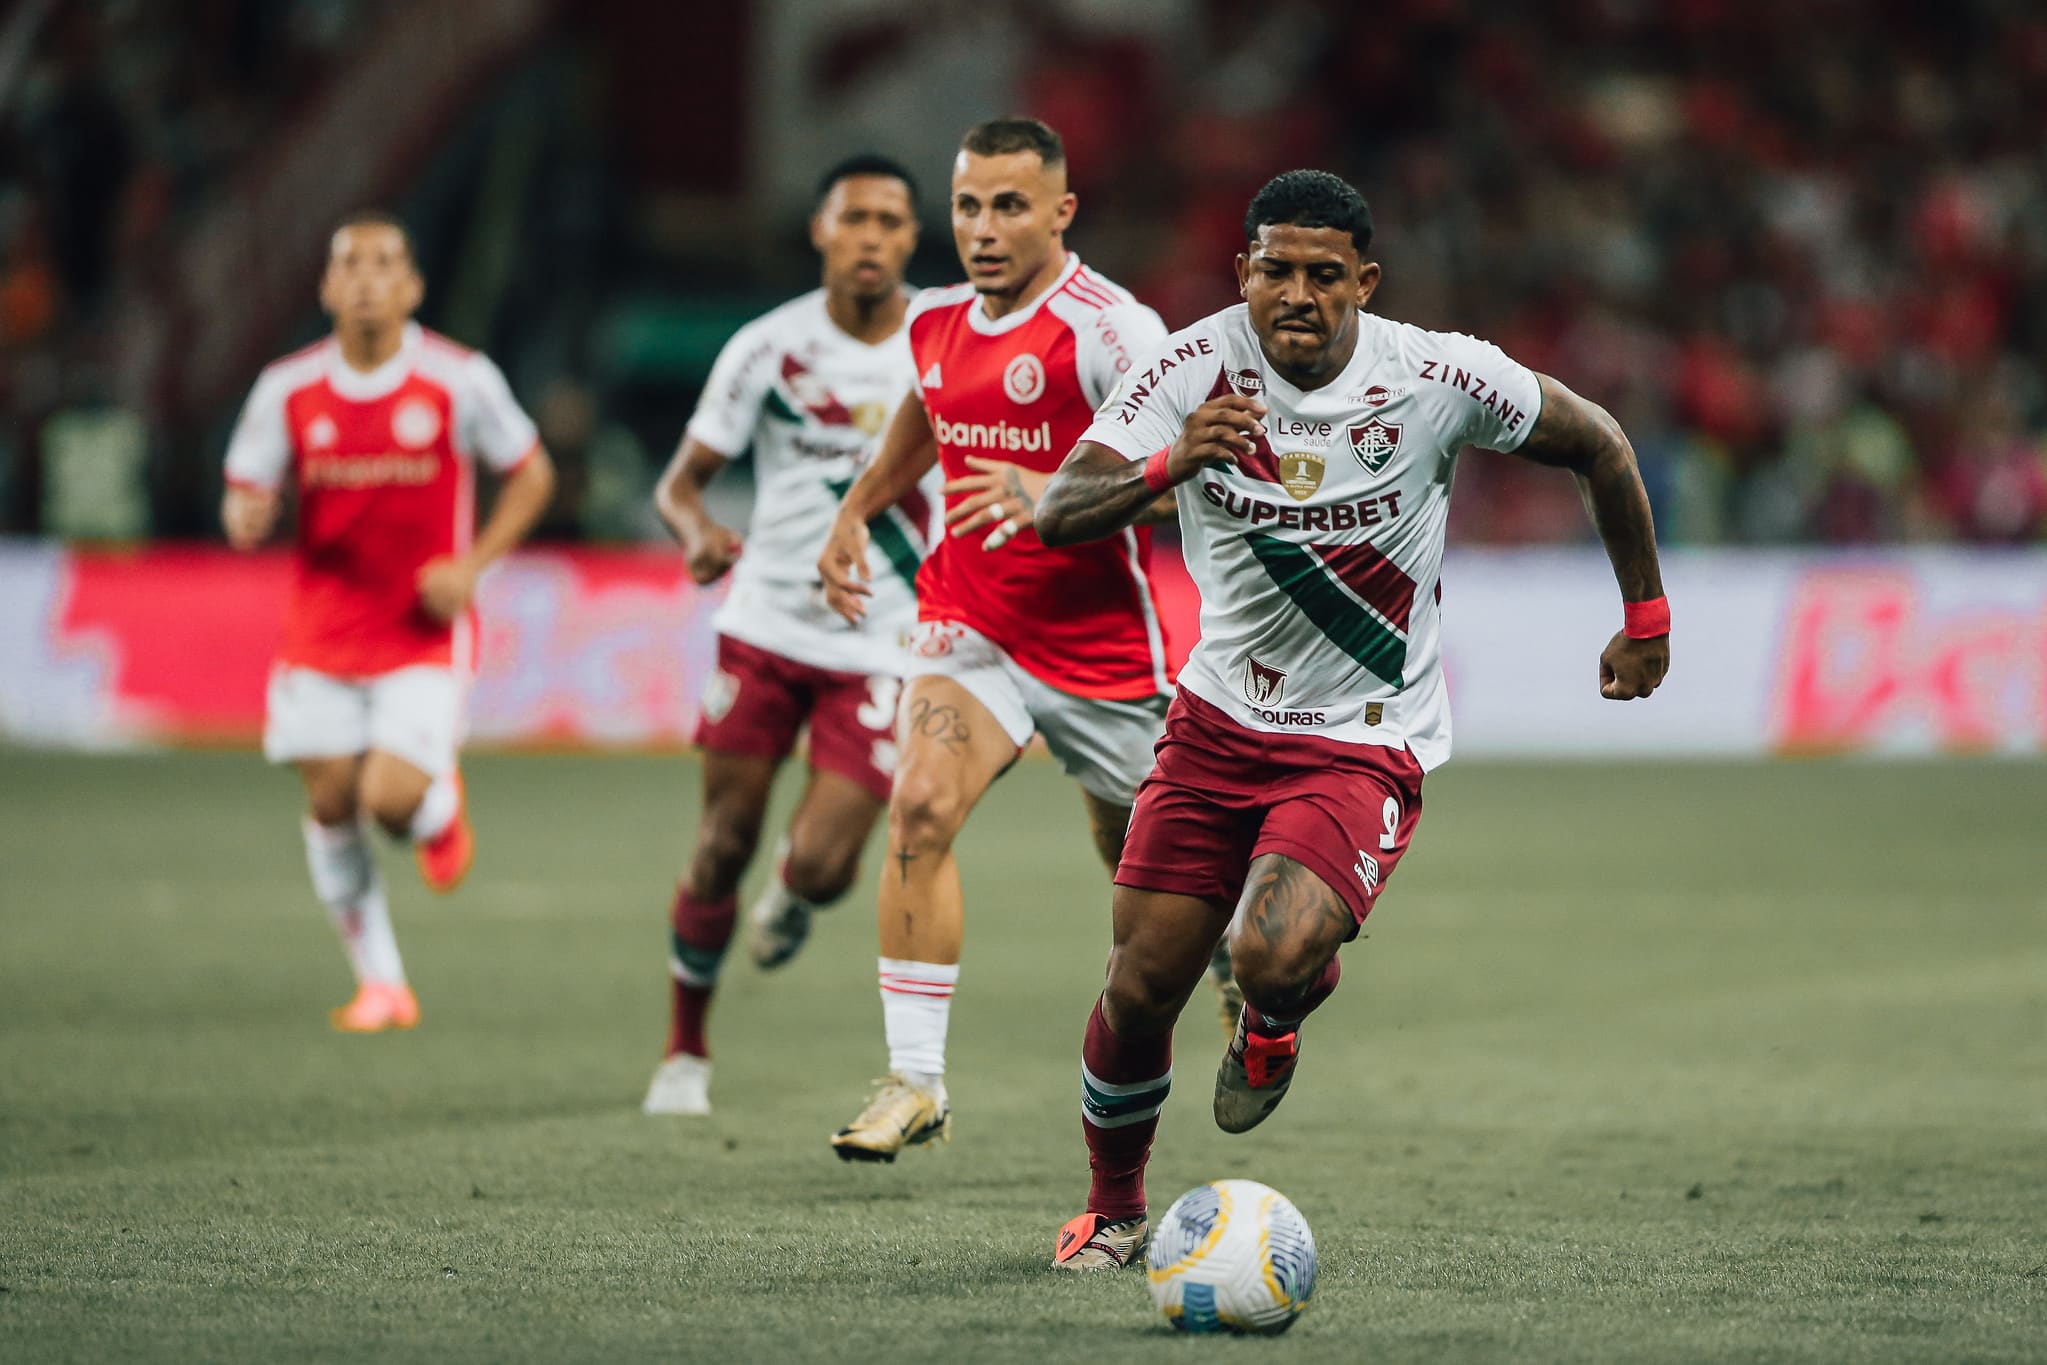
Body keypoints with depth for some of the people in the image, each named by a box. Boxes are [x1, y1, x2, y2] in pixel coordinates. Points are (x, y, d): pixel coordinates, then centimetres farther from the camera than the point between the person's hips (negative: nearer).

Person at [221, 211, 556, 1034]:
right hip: (322, 633, 3)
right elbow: (247, 498, 2)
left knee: (392, 799, -17)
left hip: (425, 634, -3)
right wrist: (246, 518, -24)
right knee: (330, 806, 2)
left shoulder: (460, 381, -8)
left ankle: (443, 810, 22)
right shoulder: (289, 390, -3)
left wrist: (473, 565, -10)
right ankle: (380, 984, 19)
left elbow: (531, 475, 3)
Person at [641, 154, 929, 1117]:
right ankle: (686, 1054, 20)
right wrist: (697, 531, -23)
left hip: (881, 649, 0)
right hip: (765, 628, 0)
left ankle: (793, 896, 29)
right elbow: (681, 479, 0)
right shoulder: (769, 348, -6)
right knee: (724, 846, 1)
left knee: (822, 867, -10)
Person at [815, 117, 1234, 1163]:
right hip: (969, 623, 4)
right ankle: (914, 1079, -19)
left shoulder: (1110, 330, -18)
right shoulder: (935, 322, 3)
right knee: (920, 808, -21)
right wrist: (855, 512, 24)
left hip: (1099, 641, -4)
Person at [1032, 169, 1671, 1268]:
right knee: (1140, 989, 1)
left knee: (1272, 958, -27)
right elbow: (1057, 515, -22)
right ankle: (1114, 1205, 30)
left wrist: (1646, 615, 11)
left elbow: (1596, 445, 2)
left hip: (1365, 743, -3)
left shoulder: (1437, 379, -16)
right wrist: (1169, 463, -42)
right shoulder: (1194, 366, -13)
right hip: (1221, 715, 3)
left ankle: (1278, 1017, 13)